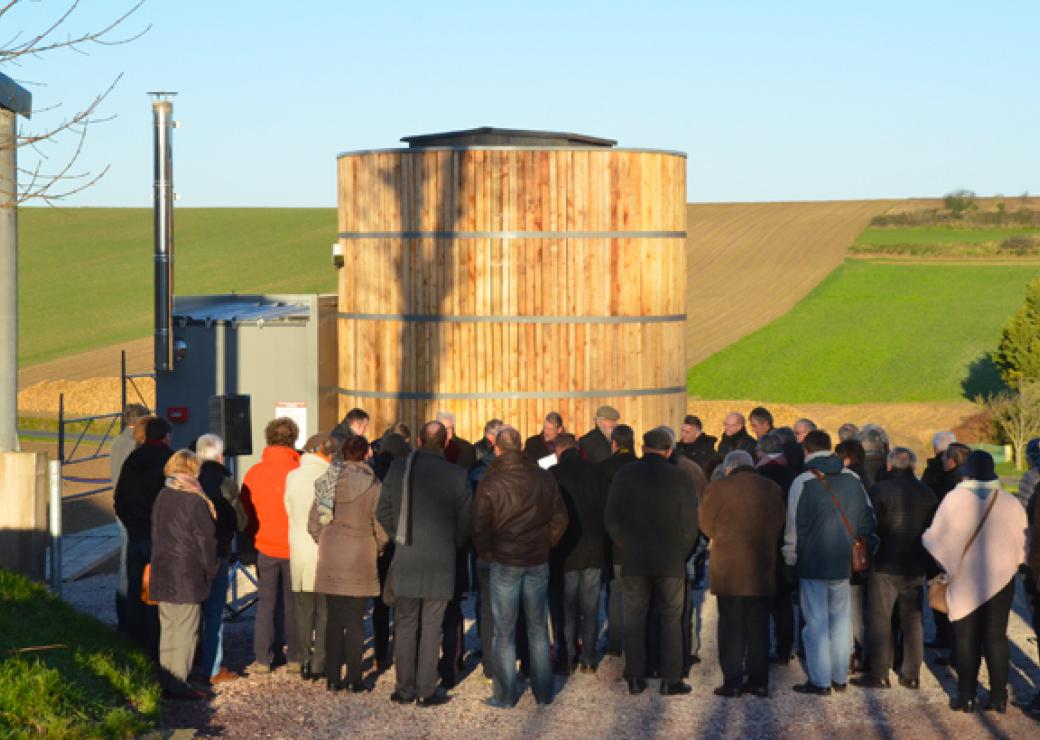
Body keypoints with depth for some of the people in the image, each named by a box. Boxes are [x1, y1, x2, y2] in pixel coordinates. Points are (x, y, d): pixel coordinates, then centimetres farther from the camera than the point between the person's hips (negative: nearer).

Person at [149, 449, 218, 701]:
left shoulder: (162, 497, 7)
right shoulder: (195, 501, -14)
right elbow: (206, 539, -11)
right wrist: (211, 571, 1)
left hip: (163, 574, 7)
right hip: (188, 576, -7)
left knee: (167, 628, 13)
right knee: (186, 630, -2)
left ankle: (166, 680, 17)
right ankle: (178, 683, -3)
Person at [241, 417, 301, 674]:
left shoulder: (253, 473, -5)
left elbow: (245, 511, 5)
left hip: (266, 547, 1)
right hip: (295, 547, -1)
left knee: (266, 603, 10)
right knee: (294, 604, 10)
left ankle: (263, 659, 7)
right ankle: (294, 657, 12)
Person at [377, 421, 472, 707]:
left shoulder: (398, 469, -3)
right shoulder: (456, 475, -9)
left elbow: (383, 512, 3)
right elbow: (466, 521, -4)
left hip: (405, 558, 2)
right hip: (440, 562, -2)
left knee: (405, 624, 11)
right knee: (432, 625, 5)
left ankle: (404, 688, 15)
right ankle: (427, 690, 8)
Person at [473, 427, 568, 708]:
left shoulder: (490, 482, -10)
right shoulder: (544, 478, 1)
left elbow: (479, 526, -10)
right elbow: (560, 518, 6)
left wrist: (486, 555, 4)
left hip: (504, 562, -3)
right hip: (538, 562, 3)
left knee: (504, 632, 5)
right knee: (538, 629, 13)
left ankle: (505, 695, 6)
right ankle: (543, 692, 16)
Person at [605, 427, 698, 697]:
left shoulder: (624, 475, -2)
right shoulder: (681, 479, -6)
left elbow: (612, 520, 0)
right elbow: (690, 526, -4)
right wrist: (680, 554, 10)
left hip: (634, 561, 1)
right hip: (671, 563, -1)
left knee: (634, 619, 9)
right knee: (671, 619, 7)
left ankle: (635, 678, 10)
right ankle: (671, 679, 7)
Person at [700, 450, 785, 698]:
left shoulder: (718, 488, -6)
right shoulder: (772, 490, 5)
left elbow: (706, 525, 4)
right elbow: (780, 528, 8)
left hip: (728, 568, -3)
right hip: (762, 569, 3)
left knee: (731, 624, 2)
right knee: (758, 625, 10)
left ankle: (732, 681, 0)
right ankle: (759, 680, 10)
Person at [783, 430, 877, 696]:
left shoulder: (803, 482, -11)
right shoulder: (852, 479, 4)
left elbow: (794, 525, -9)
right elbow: (866, 517, 10)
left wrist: (790, 559, -1)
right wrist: (871, 547, 20)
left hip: (813, 563, -5)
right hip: (843, 563, 5)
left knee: (816, 622, 0)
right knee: (841, 619, 14)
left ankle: (820, 681, 1)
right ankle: (840, 677, 19)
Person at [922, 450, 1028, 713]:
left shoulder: (955, 499, -11)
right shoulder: (1010, 502, -4)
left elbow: (937, 538, -8)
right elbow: (1022, 542, 2)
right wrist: (1013, 563, 20)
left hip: (964, 577, -2)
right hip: (1000, 577, 2)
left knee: (966, 637, 8)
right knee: (996, 637, 9)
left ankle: (966, 696, 8)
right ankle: (999, 696, 7)